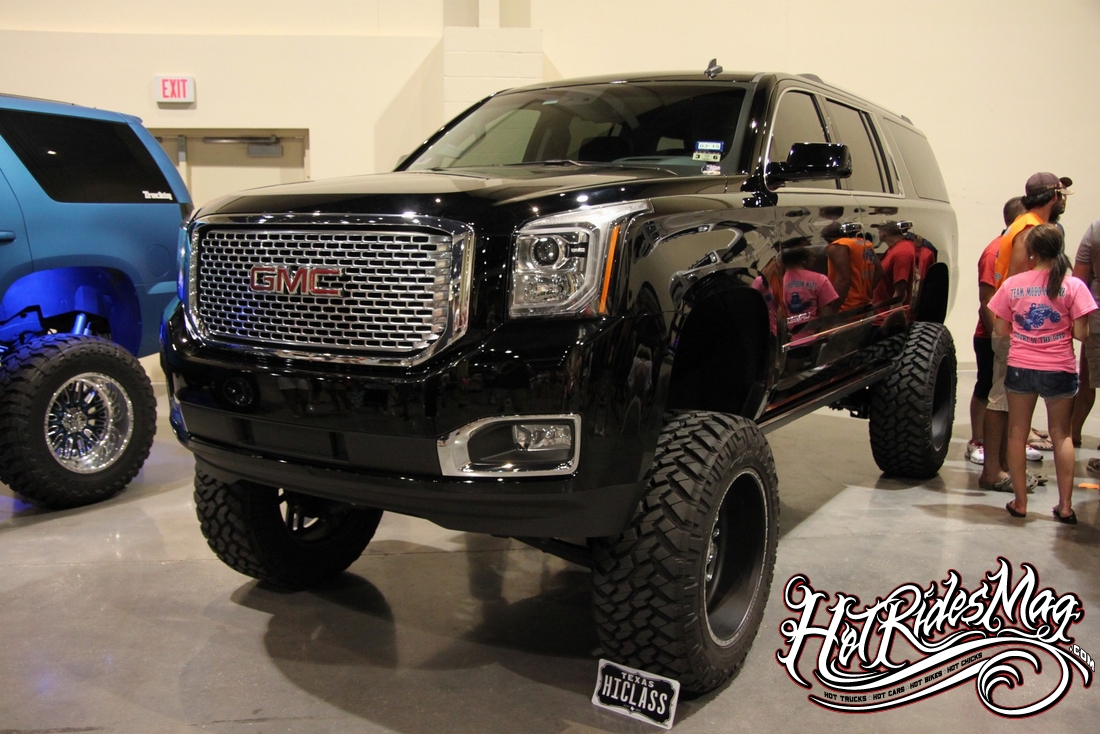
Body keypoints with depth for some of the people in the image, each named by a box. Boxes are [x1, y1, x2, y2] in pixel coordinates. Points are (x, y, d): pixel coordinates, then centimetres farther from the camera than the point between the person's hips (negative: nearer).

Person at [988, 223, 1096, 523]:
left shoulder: (1012, 284, -5)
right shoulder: (1073, 285, -8)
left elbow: (1001, 330, -1)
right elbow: (1080, 333, -9)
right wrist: (1061, 327, 10)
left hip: (1020, 367, 0)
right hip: (1060, 370, 0)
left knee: (1017, 433, 12)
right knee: (1061, 435, 14)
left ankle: (1020, 502, 14)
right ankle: (1065, 506, 14)